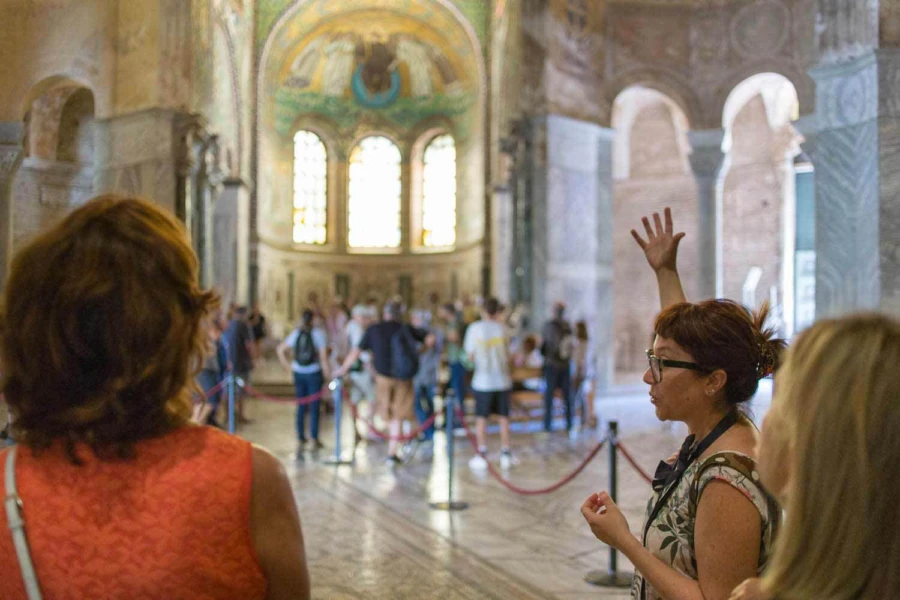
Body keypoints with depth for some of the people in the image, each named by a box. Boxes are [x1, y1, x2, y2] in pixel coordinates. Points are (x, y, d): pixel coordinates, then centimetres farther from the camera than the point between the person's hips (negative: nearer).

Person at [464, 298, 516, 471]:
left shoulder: (474, 328, -4)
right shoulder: (501, 328, 0)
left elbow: (471, 356, 0)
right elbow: (507, 354, 8)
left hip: (483, 380, -2)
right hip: (502, 379, 2)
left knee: (481, 418, 6)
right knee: (503, 418, 9)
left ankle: (482, 455, 5)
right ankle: (505, 454, 11)